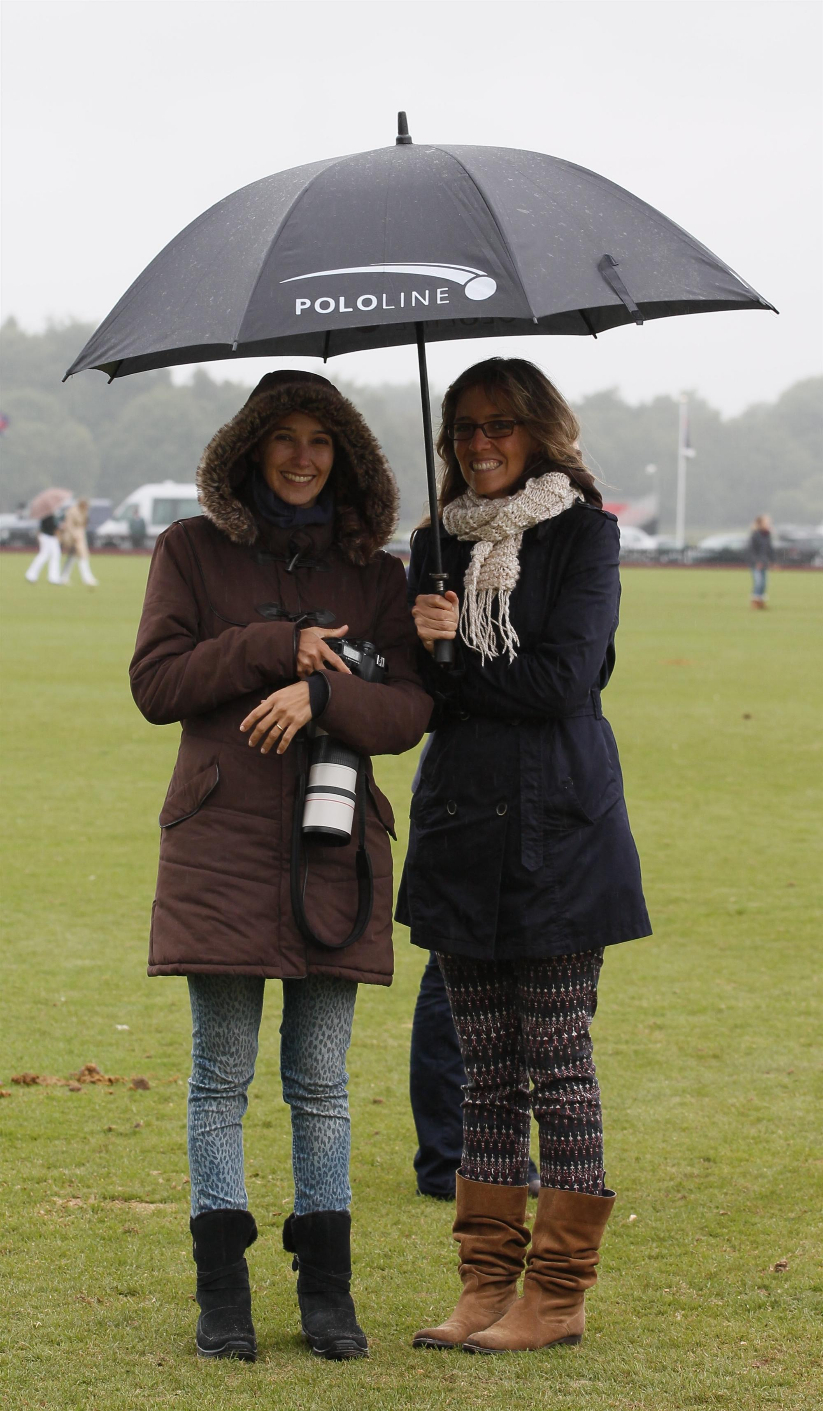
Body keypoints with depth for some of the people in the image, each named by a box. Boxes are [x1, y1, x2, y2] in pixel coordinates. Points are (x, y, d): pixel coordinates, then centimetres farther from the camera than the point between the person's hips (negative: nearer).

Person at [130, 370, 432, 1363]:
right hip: (221, 841, -1)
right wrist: (275, 645, -10)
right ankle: (222, 1291, 5)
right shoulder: (193, 551, 7)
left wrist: (320, 691, -16)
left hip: (333, 848, 2)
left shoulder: (372, 573, 10)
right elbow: (155, 683, -2)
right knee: (221, 1074, 0)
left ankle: (327, 1289, 11)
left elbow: (409, 711, 2)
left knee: (322, 1081, 5)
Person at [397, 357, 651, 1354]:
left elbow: (564, 679, -11)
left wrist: (455, 658, -6)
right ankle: (488, 1285, 13)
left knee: (558, 1064, -2)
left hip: (558, 824, -5)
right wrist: (430, 655, -14)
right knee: (488, 1070, 8)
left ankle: (559, 1295, 4)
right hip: (462, 824, 5)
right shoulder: (439, 543, 14)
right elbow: (412, 690, 7)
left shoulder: (583, 532, -2)